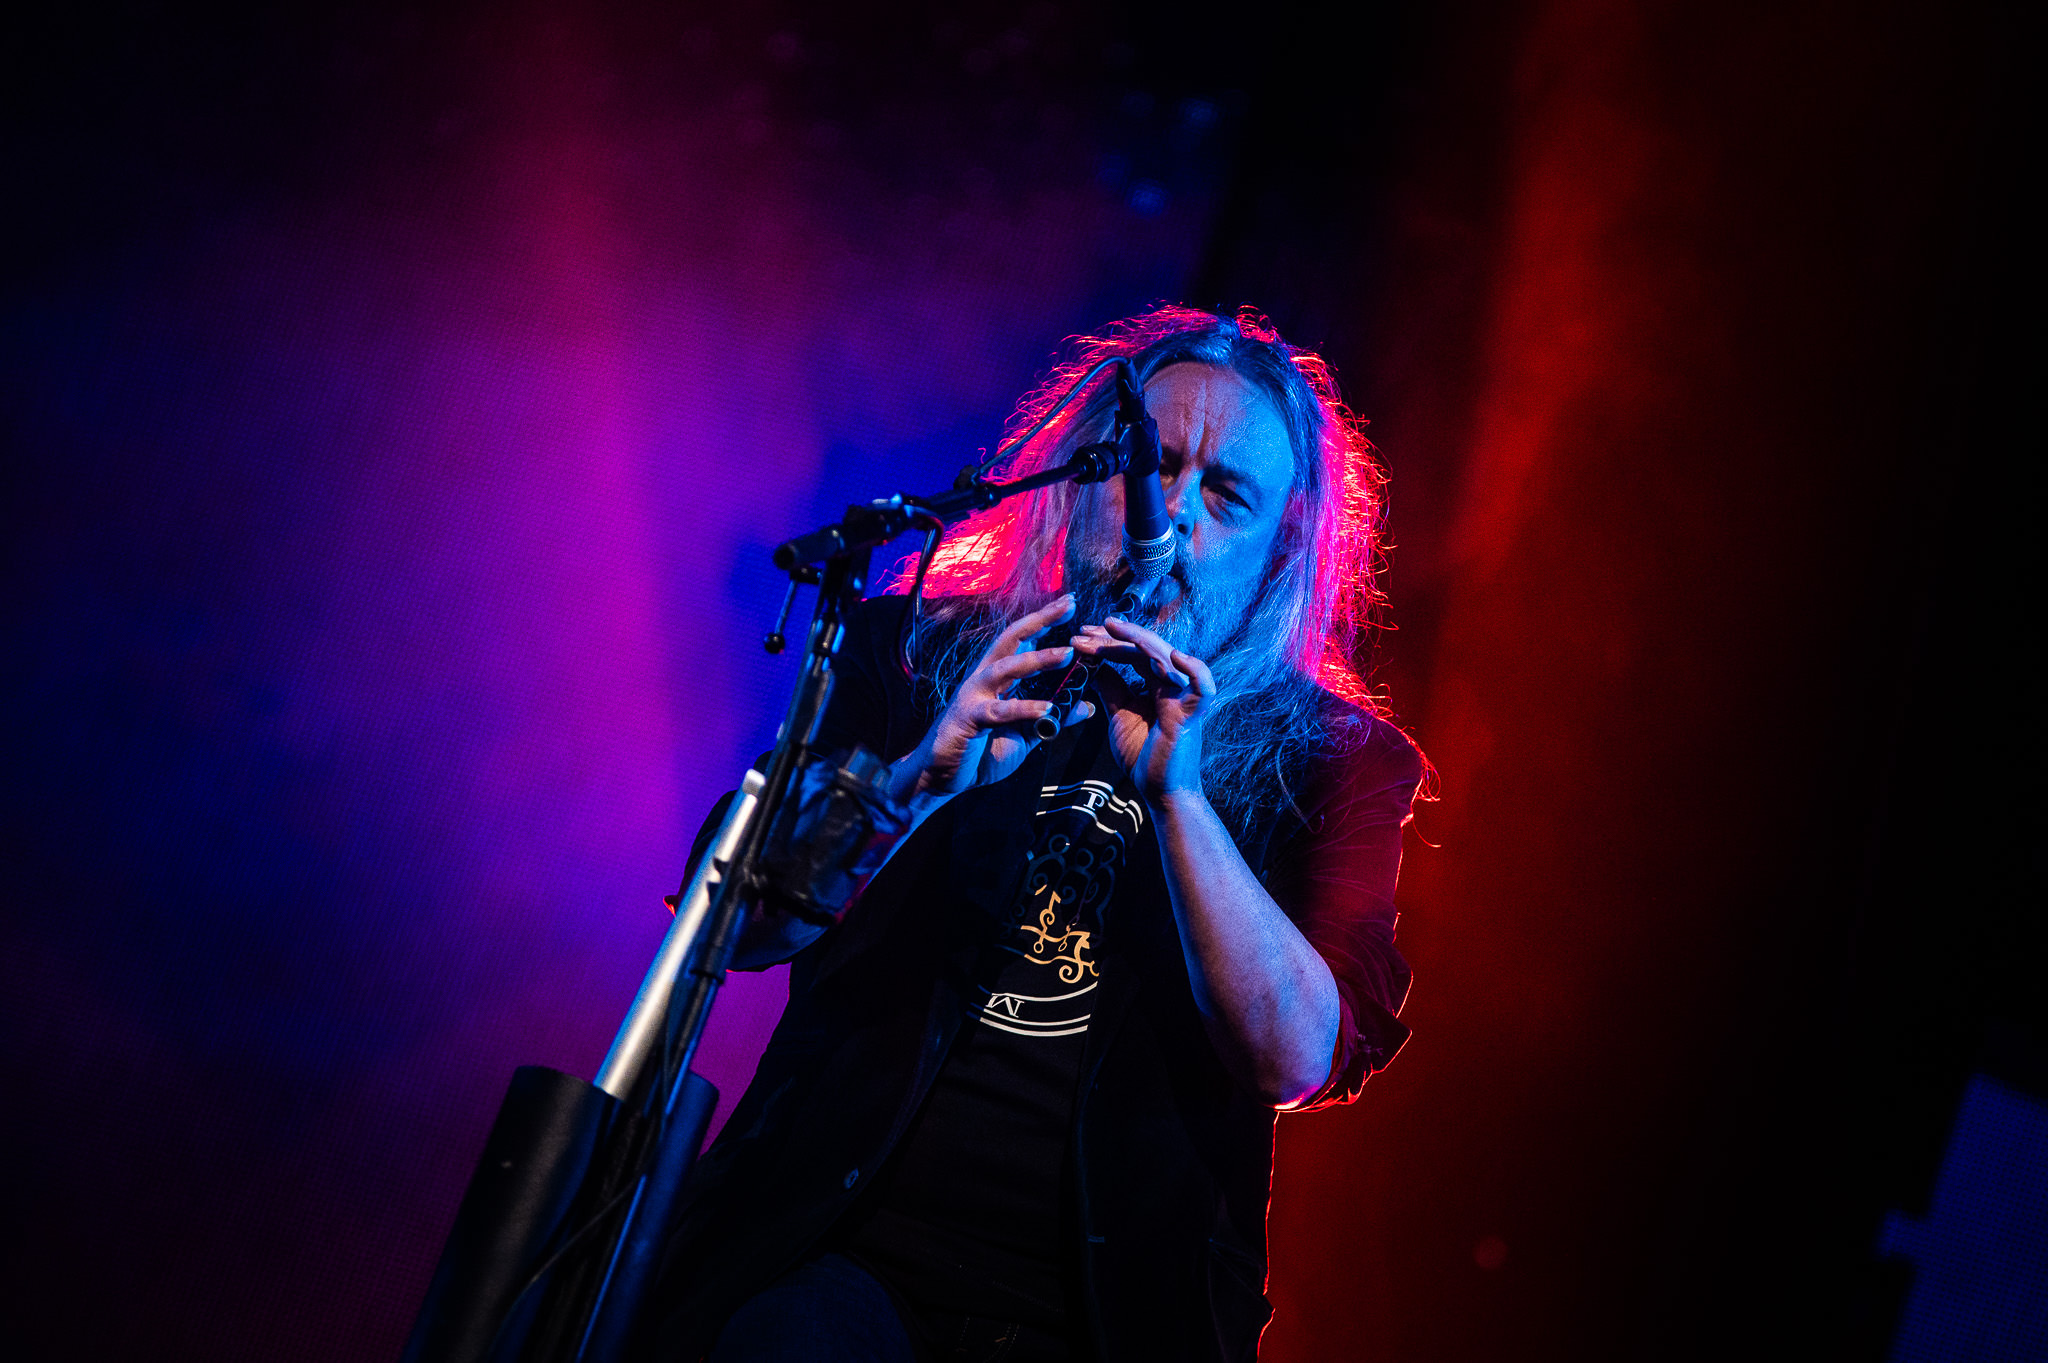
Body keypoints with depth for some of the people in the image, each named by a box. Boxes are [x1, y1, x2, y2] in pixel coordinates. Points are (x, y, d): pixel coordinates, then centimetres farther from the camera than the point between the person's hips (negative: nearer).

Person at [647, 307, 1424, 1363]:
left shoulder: (1336, 762, 4)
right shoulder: (916, 653, 7)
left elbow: (1294, 1059, -9)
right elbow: (747, 926, -1)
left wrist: (1175, 792, -18)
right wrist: (924, 777, -18)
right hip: (839, 1260, 0)